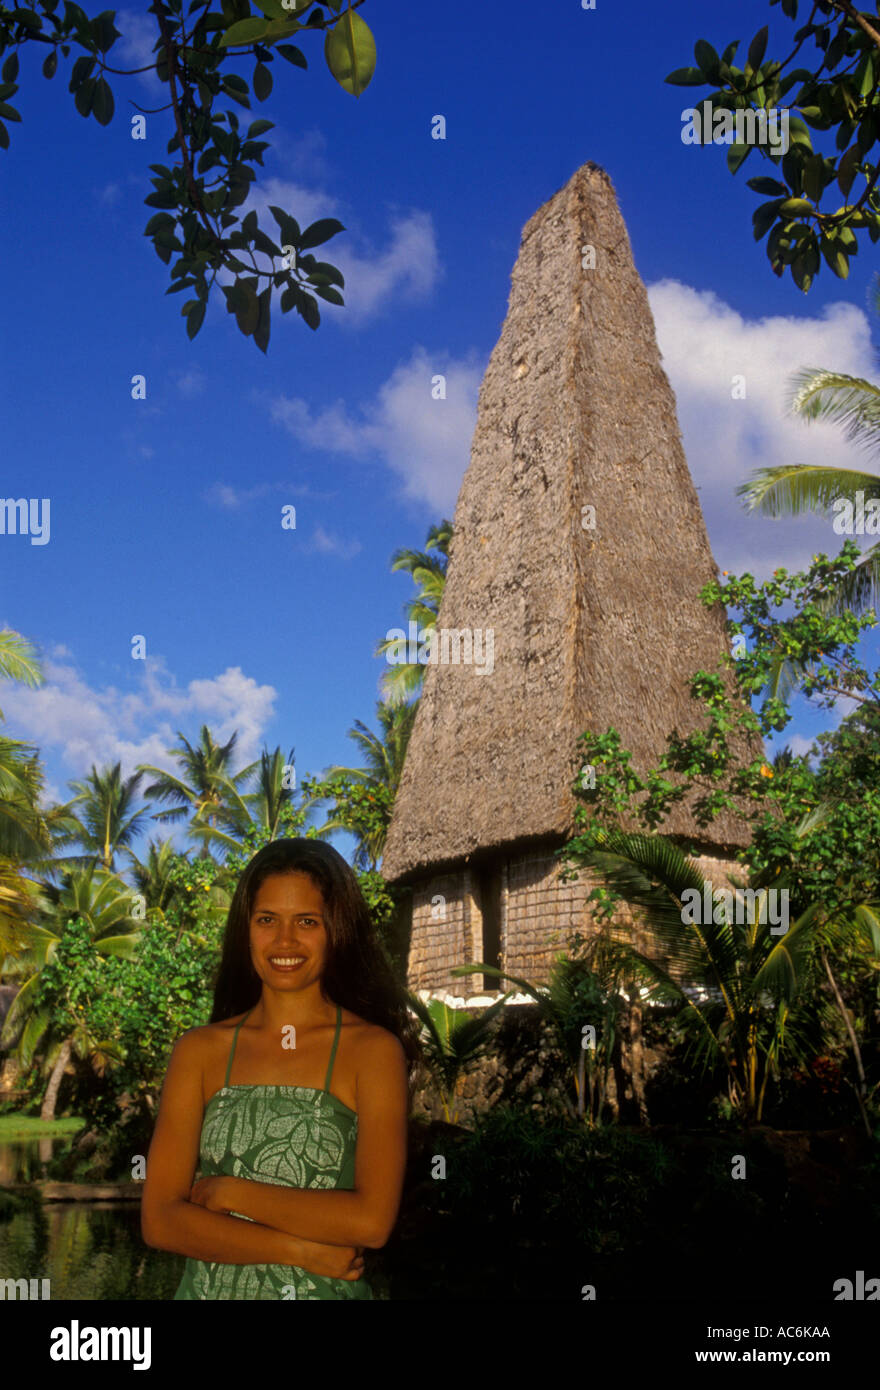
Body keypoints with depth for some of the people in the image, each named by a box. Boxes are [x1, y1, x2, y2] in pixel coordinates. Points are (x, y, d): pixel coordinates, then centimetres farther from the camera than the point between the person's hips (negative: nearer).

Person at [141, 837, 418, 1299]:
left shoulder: (373, 1050, -10)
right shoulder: (199, 1051, -3)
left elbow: (372, 1220, -18)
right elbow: (159, 1220, -8)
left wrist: (232, 1192, -14)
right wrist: (300, 1250, -17)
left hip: (328, 1288, -2)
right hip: (209, 1288, 2)